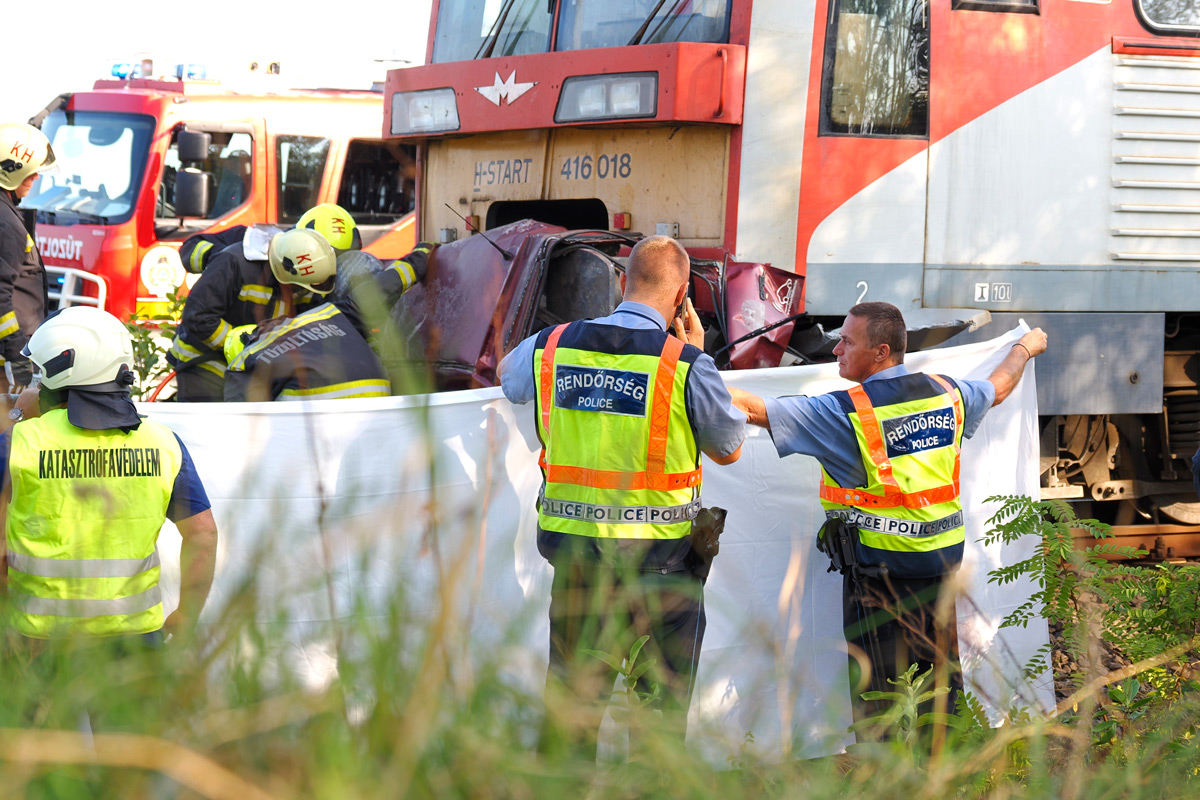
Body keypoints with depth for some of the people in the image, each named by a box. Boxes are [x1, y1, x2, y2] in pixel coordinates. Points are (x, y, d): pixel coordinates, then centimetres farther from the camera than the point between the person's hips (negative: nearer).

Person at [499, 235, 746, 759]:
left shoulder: (551, 346, 0)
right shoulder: (685, 364, -13)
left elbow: (508, 376, 24)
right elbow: (729, 449, 2)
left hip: (572, 547, 3)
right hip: (659, 555, -3)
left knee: (570, 697, 13)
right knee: (662, 702, 10)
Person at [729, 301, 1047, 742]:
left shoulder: (845, 411, -16)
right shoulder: (945, 393, 4)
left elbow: (753, 409, -18)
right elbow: (997, 388, 26)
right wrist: (1025, 348, 46)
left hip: (881, 564, -6)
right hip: (943, 557, 6)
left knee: (878, 688, 2)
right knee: (939, 669, 15)